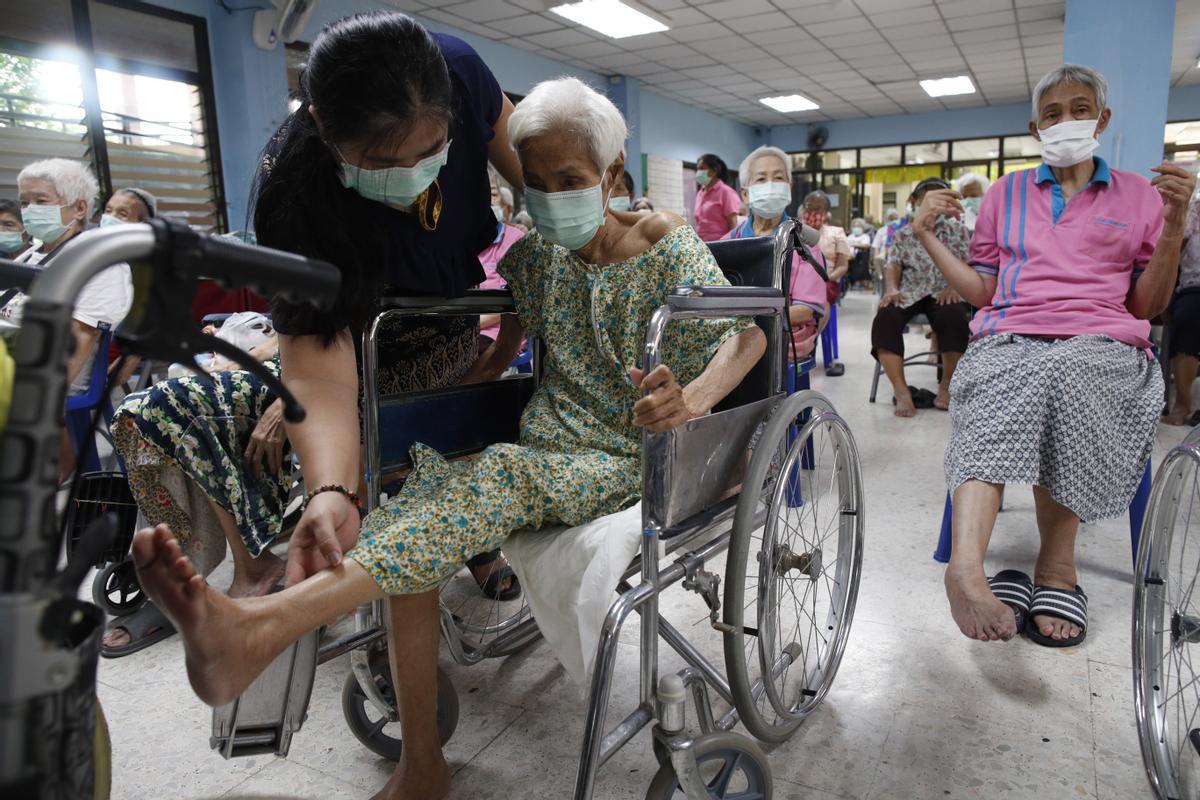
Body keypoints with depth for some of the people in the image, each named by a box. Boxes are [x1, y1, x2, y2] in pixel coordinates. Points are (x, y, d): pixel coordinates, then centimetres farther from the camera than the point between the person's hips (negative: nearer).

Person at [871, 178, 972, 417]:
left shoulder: (957, 230, 13)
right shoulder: (904, 234, 16)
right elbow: (893, 265, 9)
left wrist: (954, 287, -13)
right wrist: (891, 289, -12)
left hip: (943, 293, -1)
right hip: (909, 293, 1)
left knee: (954, 318, -35)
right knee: (885, 318, -31)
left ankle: (946, 386, -16)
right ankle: (901, 390, -32)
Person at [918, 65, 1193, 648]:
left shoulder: (1140, 195, 20)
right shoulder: (1006, 193, 23)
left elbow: (1149, 305, 12)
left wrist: (1174, 224, 0)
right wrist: (928, 237, 8)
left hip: (1102, 343, 0)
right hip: (1009, 336, 1)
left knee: (1063, 372, -38)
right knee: (998, 385, -37)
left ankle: (1055, 566, -27)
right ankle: (967, 570, -54)